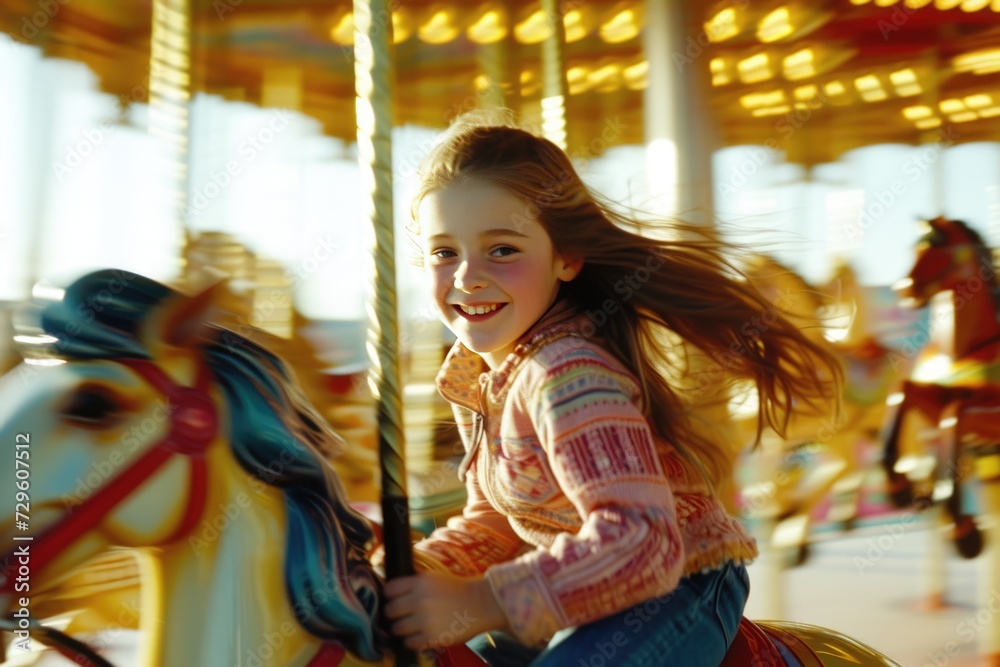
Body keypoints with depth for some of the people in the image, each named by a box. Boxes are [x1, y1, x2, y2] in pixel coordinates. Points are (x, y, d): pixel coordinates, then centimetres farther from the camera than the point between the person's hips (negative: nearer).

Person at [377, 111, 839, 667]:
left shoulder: (569, 376, -26)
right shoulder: (471, 373, 3)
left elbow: (641, 541, -34)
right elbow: (496, 520, 11)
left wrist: (475, 605, -32)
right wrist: (417, 572, -7)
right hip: (588, 598, 9)